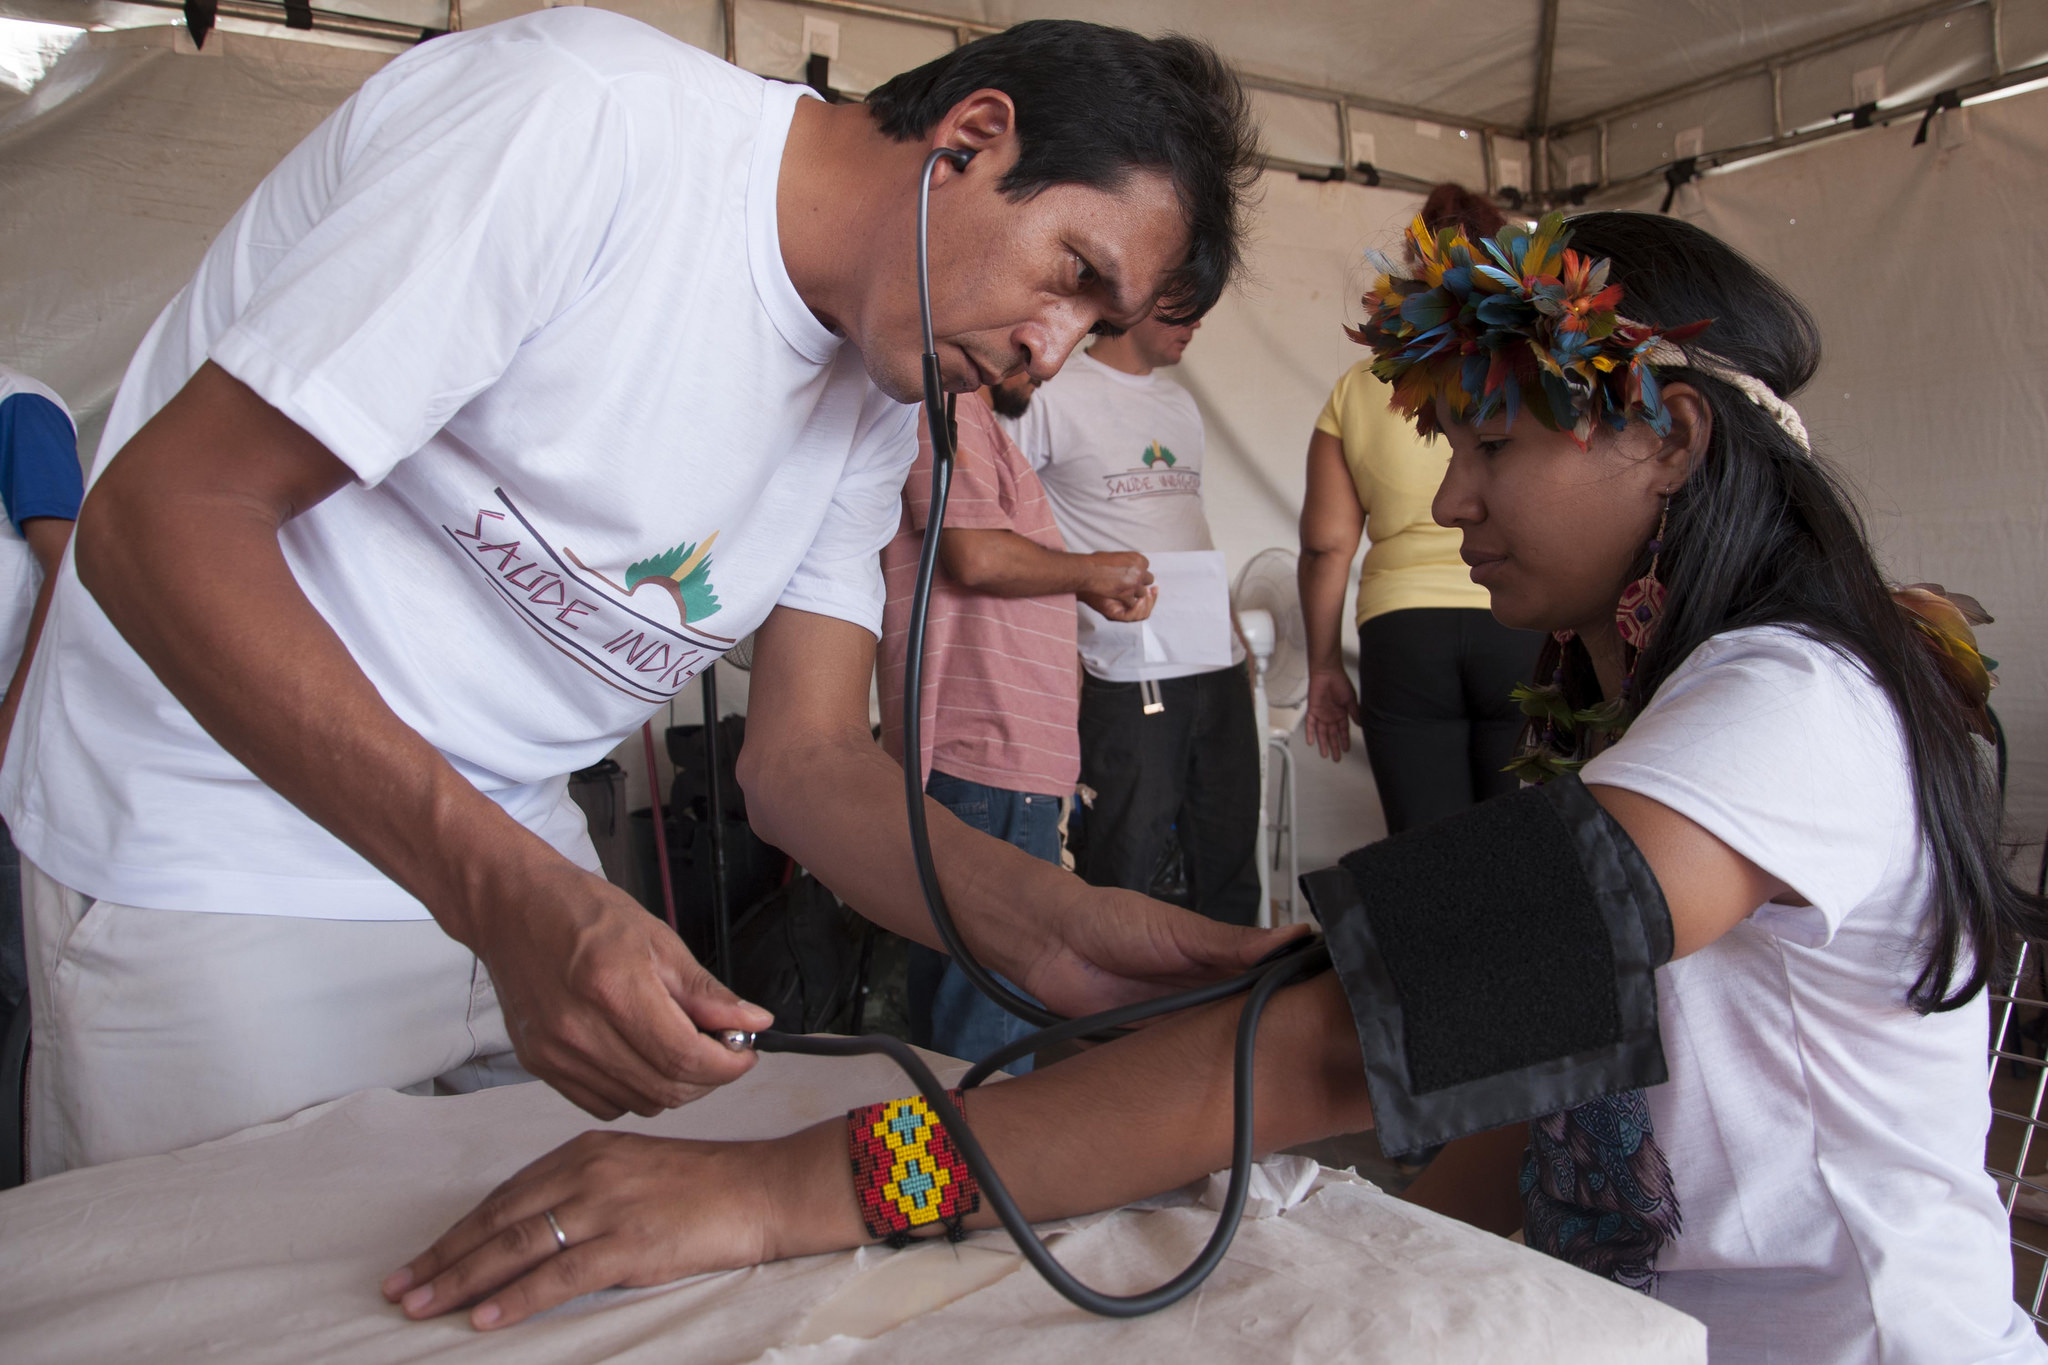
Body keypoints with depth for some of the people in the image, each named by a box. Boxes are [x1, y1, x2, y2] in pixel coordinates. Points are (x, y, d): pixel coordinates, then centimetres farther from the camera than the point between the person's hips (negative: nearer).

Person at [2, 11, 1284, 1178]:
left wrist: (1054, 926, -22)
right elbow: (161, 516, -25)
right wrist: (505, 893, -36)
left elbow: (807, 757, -4)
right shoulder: (582, 116, -23)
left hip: (515, 864, 7)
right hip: (214, 861, -6)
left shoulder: (879, 406, 0)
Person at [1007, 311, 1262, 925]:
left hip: (1220, 667, 7)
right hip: (1129, 680, -7)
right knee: (1120, 876, -3)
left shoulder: (1180, 403, 20)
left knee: (1231, 874, 11)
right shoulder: (1054, 395, -3)